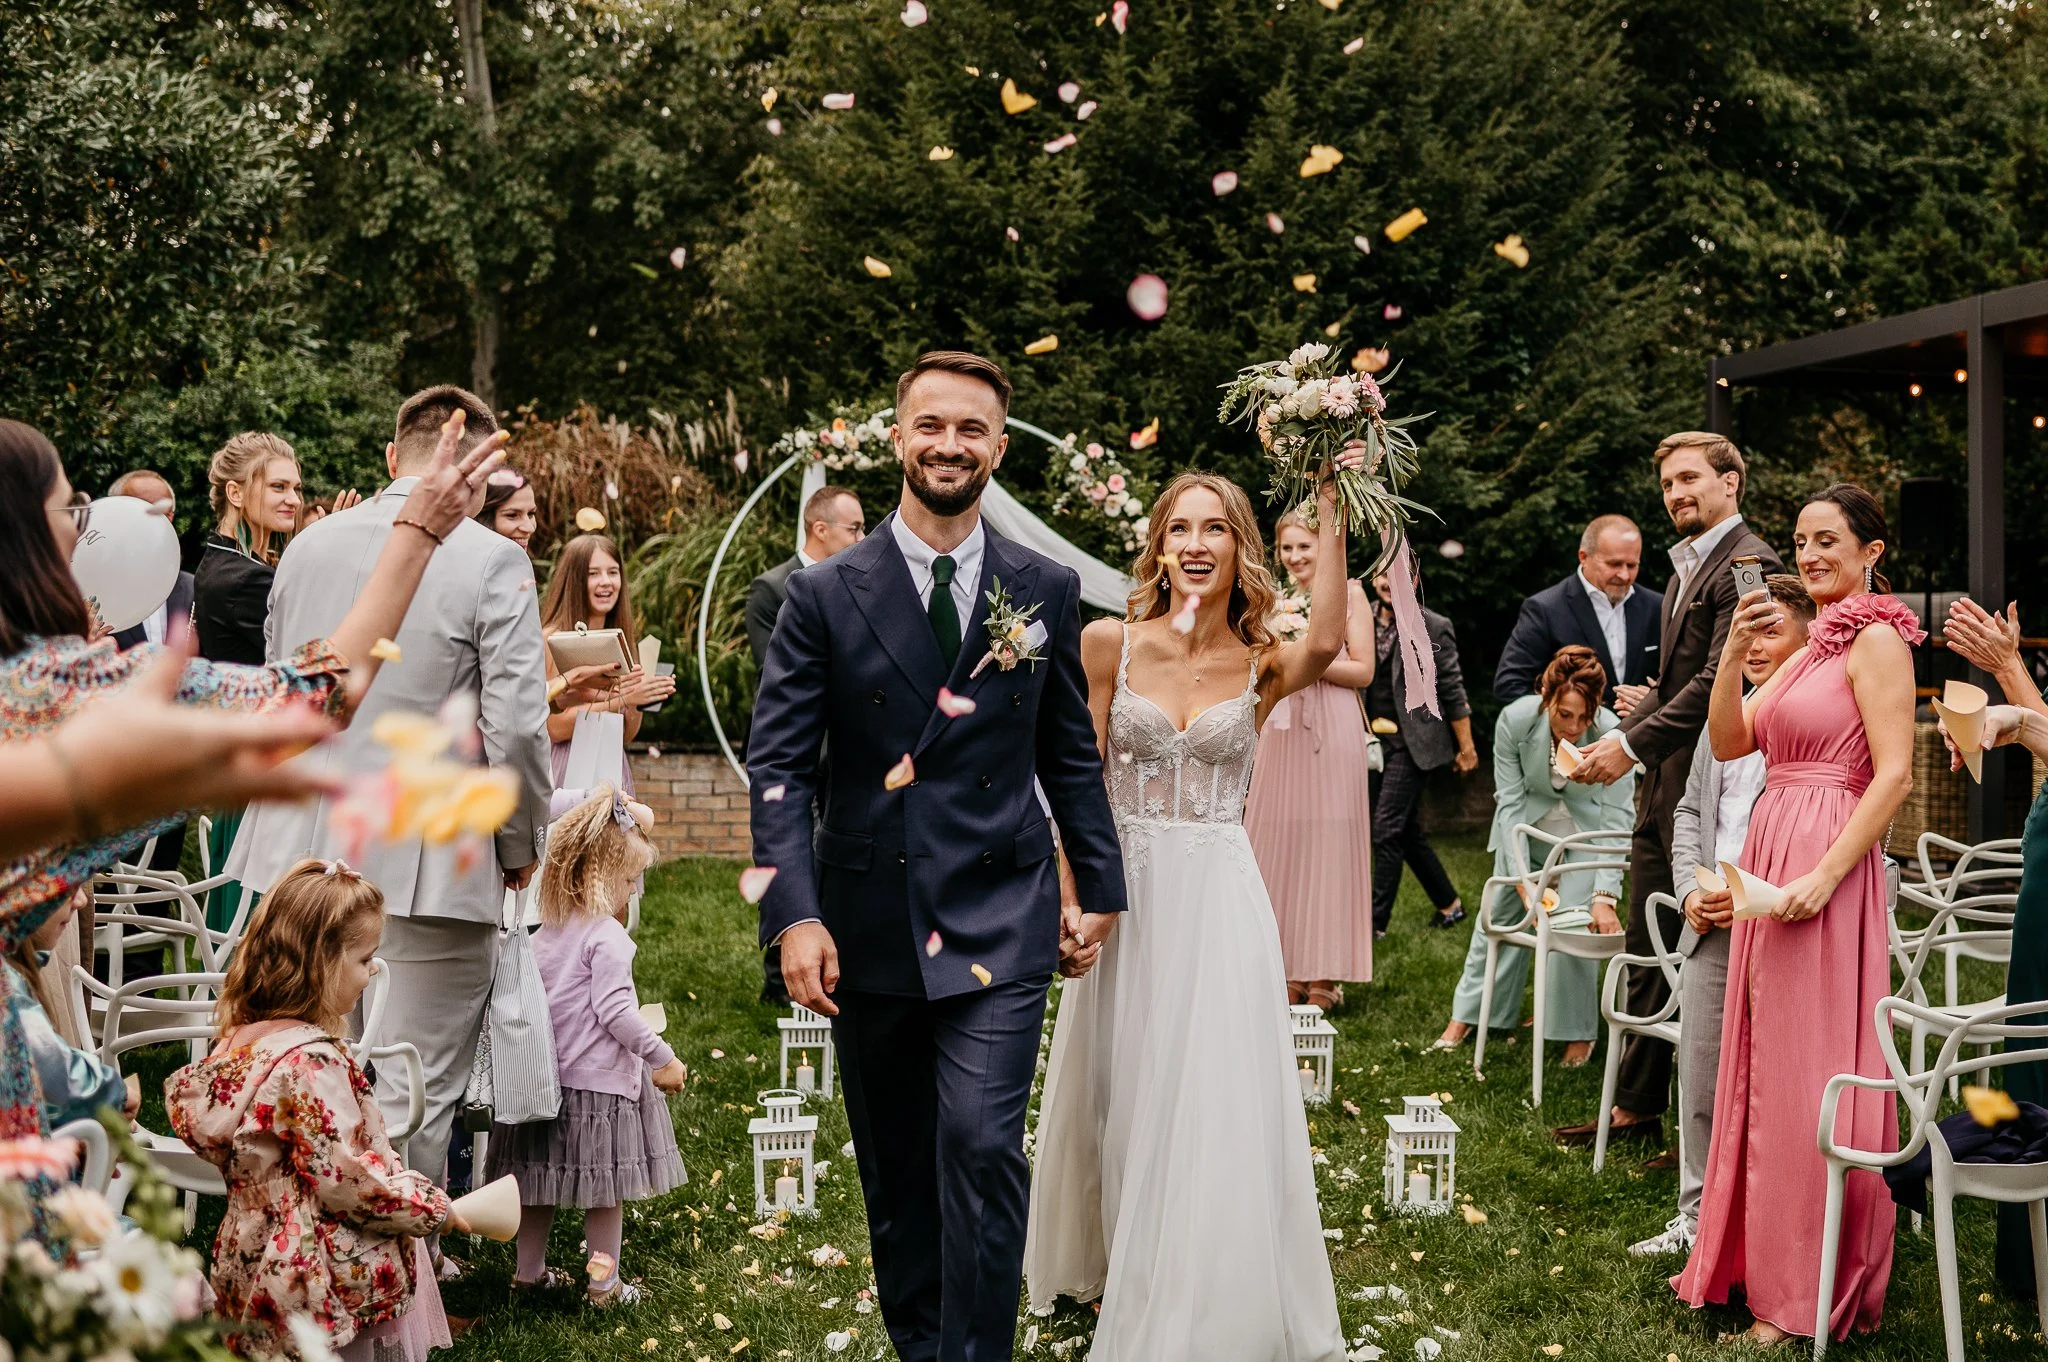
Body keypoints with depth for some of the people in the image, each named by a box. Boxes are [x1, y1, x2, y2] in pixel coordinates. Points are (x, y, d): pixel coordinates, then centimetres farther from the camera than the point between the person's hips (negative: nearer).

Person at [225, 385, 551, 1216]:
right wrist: (520, 849, 0)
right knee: (415, 1099, 5)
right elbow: (515, 727, -14)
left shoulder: (308, 546, 7)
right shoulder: (492, 561, -11)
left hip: (304, 856, 6)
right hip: (431, 863, -6)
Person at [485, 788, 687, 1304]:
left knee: (540, 1179, 16)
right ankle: (603, 1282, 12)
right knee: (604, 1186, 4)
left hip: (545, 1076, 7)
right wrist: (662, 1058, -12)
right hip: (598, 1079, -7)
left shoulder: (545, 932, 8)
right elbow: (614, 1010, -21)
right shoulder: (608, 937, -16)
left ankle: (529, 1270, 28)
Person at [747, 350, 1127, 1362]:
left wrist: (1097, 886, 11)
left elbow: (1070, 754, 11)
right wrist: (795, 914, -14)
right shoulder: (824, 595, -1)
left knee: (981, 1148, -13)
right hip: (868, 928, 1)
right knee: (894, 1166, 14)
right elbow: (779, 763, -4)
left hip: (998, 924, -1)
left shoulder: (1047, 590, 4)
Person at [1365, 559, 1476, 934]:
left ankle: (1376, 921, -5)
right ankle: (1449, 904, 28)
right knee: (1409, 832, 13)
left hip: (1411, 743, -6)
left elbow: (1453, 693, -7)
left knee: (1386, 831, -10)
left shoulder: (1433, 628, -9)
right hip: (1377, 740, 6)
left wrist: (1466, 748, -5)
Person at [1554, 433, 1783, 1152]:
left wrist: (1633, 744, -20)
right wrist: (1622, 736, 7)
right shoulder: (1687, 566, 18)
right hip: (1661, 791, 10)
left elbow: (1720, 682, -22)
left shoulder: (1748, 565, -13)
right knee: (1648, 956, 15)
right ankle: (1637, 1107, 25)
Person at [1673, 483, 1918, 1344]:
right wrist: (1735, 650, -2)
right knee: (1764, 1062, 13)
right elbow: (1728, 743, 11)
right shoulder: (1810, 642, 17)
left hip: (1826, 864, -9)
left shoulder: (1876, 638, -8)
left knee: (1813, 1066, -3)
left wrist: (1825, 875, -23)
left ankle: (1816, 1291, 8)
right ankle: (1758, 1259, 24)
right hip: (1768, 855, 9)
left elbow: (1895, 774, -16)